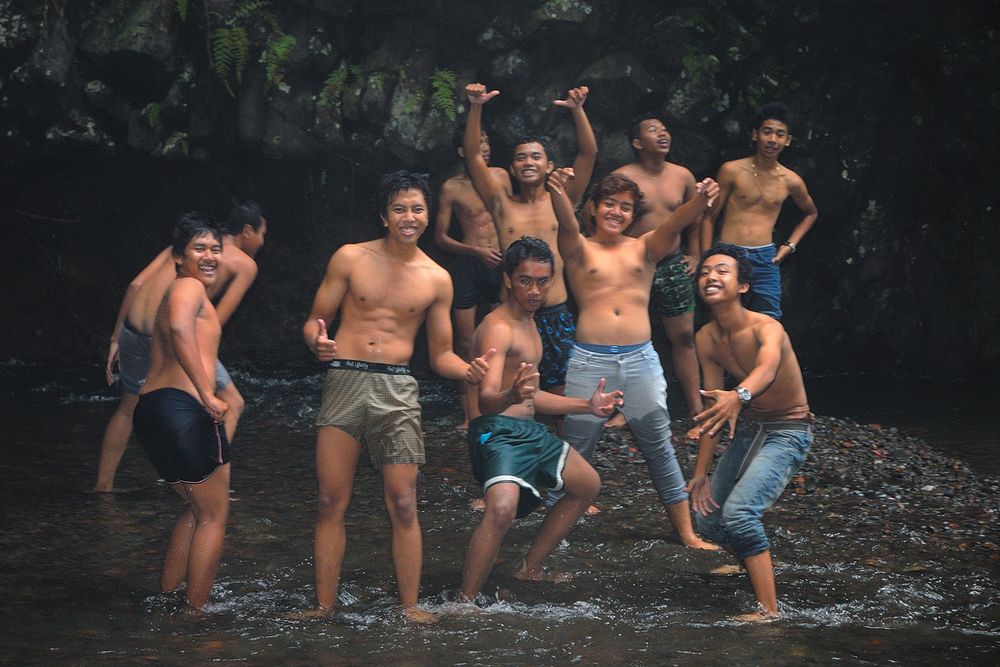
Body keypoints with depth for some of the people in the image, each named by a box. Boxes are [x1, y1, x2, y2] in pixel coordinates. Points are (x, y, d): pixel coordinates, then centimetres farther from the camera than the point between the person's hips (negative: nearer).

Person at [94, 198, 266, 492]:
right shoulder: (244, 264, 8)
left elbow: (136, 284, 16)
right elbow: (216, 321, 0)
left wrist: (116, 338, 19)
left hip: (133, 330, 6)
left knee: (129, 406, 29)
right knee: (231, 404, 11)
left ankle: (102, 485, 36)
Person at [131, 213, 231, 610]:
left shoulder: (175, 292, 26)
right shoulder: (189, 287, -4)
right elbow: (180, 329, -26)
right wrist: (207, 395, -28)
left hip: (149, 409, 9)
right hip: (184, 407, -9)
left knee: (198, 507, 25)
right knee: (214, 517, 4)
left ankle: (164, 598, 25)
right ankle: (196, 614, 7)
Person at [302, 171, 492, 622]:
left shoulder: (437, 280, 9)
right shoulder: (351, 258, 5)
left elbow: (440, 354, 14)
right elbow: (314, 321, 9)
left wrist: (468, 371, -7)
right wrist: (316, 341, -15)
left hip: (396, 389, 1)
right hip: (344, 382, 0)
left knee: (403, 505, -4)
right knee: (331, 502, -1)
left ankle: (409, 604, 5)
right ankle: (324, 606, 5)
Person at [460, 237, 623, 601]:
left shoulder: (528, 323, 15)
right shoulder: (498, 328, -17)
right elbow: (486, 399, -30)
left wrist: (587, 405, 29)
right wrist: (511, 397, -52)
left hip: (530, 430, 10)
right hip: (499, 431, -10)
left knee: (588, 485, 24)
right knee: (502, 508, -33)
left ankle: (530, 569, 29)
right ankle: (465, 603, -25)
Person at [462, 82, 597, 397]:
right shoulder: (502, 204, 7)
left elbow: (589, 152, -3)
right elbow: (472, 155, -1)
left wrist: (577, 110, -17)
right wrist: (476, 108, -12)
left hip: (556, 314, 0)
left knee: (559, 392, 3)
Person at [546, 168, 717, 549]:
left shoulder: (644, 249, 11)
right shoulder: (580, 250, 5)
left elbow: (673, 223, -9)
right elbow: (566, 223, -17)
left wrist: (700, 201, -31)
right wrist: (558, 194, -40)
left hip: (641, 360, 2)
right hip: (589, 362, -2)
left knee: (660, 449, 8)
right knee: (575, 450, 2)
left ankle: (686, 532, 15)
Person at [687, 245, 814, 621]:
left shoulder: (766, 328, -26)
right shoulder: (706, 340, -6)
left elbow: (767, 368, -50)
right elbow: (713, 408, 0)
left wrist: (738, 396, -72)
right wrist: (701, 473, -1)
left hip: (788, 432, -7)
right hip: (748, 427, 8)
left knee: (738, 511, -27)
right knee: (708, 520, 14)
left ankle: (769, 608, -22)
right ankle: (752, 560, 46)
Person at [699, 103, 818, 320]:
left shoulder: (791, 181, 6)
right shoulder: (732, 171, -2)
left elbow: (811, 213, 27)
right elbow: (710, 217, 4)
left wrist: (790, 245, 13)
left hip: (765, 261, 2)